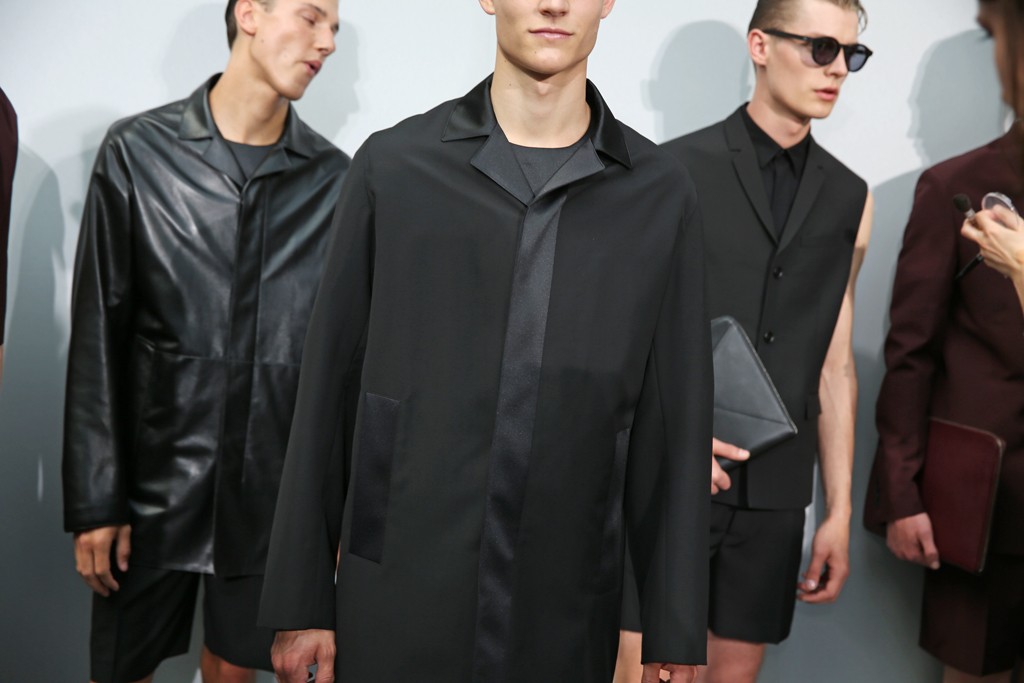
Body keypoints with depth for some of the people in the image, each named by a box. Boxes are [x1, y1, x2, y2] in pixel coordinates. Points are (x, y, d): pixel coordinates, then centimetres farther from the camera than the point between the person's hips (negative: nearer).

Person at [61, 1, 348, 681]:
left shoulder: (335, 180, 0)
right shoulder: (138, 151, -3)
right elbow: (98, 341, -3)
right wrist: (95, 502, -5)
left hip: (273, 491, 1)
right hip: (155, 480, -1)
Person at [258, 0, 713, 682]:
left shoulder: (662, 194, 0)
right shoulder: (393, 165, -2)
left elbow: (675, 424, 1)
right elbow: (329, 393, 0)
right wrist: (301, 603, 1)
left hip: (566, 623, 1)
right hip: (394, 604, -1)